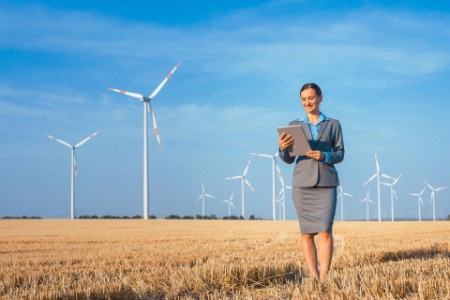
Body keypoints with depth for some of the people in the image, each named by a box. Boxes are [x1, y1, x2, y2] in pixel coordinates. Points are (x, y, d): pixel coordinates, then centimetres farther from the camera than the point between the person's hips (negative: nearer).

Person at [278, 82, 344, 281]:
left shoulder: (333, 124, 9)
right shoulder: (294, 125, 10)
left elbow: (340, 154, 7)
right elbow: (288, 159, 7)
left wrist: (324, 156, -13)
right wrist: (283, 149, -15)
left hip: (326, 183, -1)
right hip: (302, 183, 1)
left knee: (325, 231, -11)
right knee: (306, 232, 0)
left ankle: (324, 279, -11)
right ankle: (313, 276, 5)